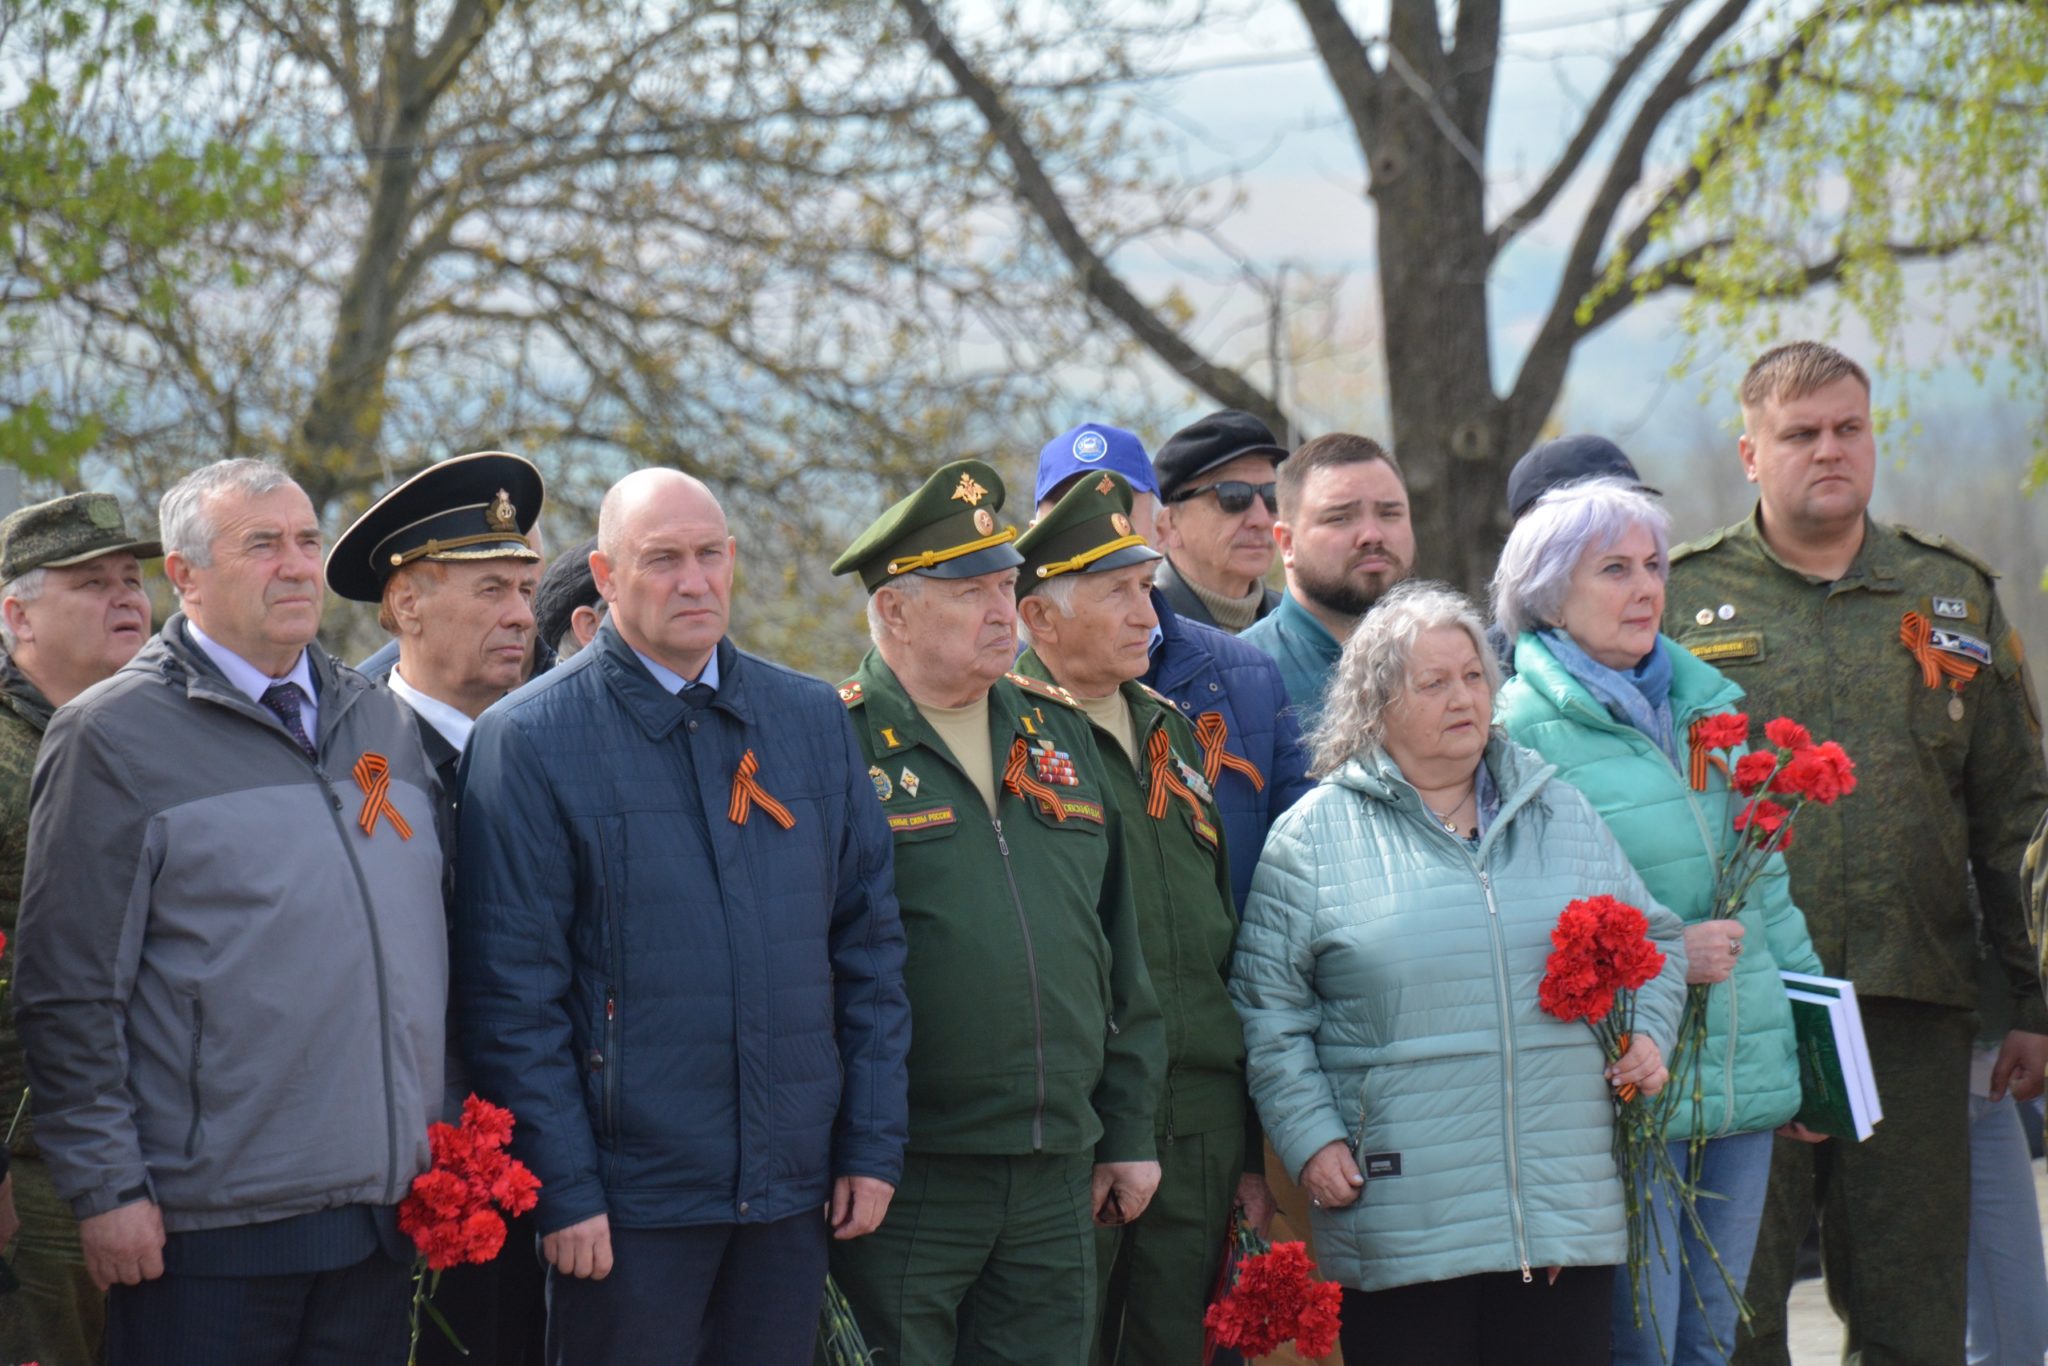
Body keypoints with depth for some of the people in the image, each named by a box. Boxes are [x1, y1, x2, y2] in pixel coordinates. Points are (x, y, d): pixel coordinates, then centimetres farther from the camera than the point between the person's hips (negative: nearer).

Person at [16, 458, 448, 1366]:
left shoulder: (386, 726, 15)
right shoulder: (111, 736, -4)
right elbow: (67, 995, -7)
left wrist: (444, 1154, 15)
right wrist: (105, 1188, -11)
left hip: (383, 1214, 6)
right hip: (209, 1224, -6)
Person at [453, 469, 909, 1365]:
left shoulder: (811, 719, 10)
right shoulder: (529, 739, -5)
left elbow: (869, 940, 12)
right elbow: (510, 991, -7)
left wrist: (872, 1144, 5)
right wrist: (562, 1190, -12)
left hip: (795, 1188, 4)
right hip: (627, 1198, -4)